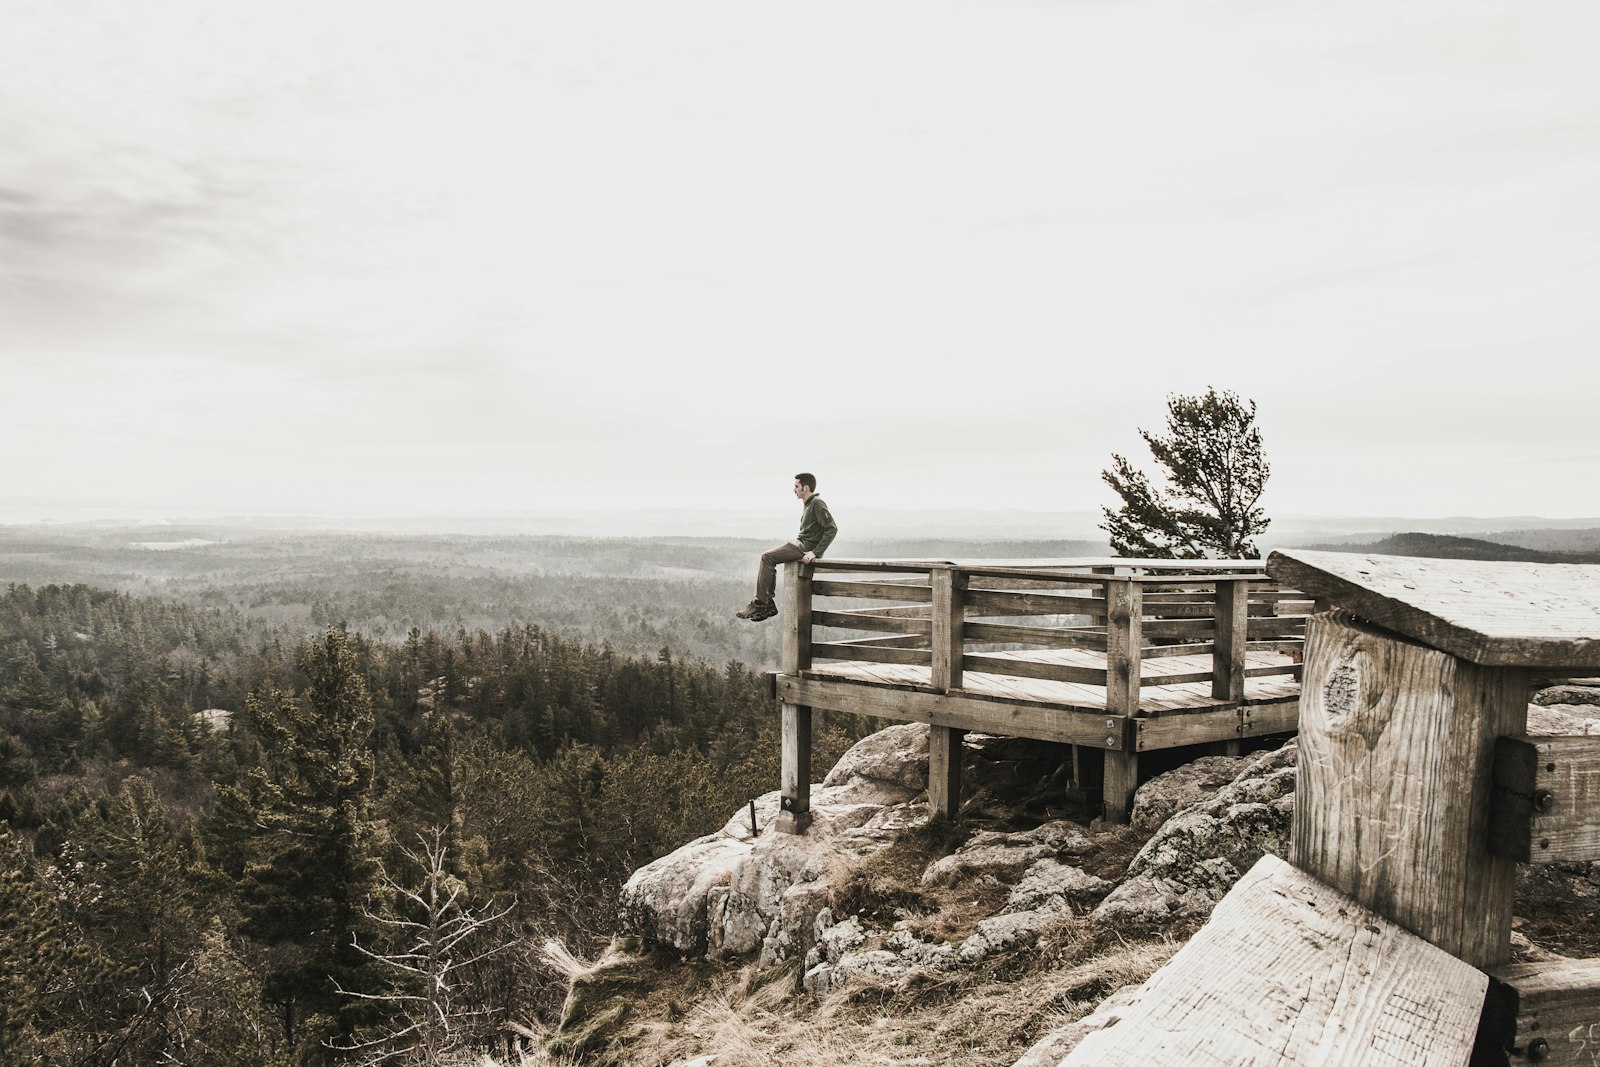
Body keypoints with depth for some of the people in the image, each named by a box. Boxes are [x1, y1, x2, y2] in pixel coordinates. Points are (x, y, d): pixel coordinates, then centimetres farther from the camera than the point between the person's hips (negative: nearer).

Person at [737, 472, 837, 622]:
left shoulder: (817, 504, -13)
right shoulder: (809, 504, 17)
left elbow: (832, 528, -20)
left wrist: (815, 552, -23)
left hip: (807, 547, -10)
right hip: (800, 542, 10)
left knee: (767, 557, -14)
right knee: (767, 559, 6)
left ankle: (761, 603, -11)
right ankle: (768, 605, 3)